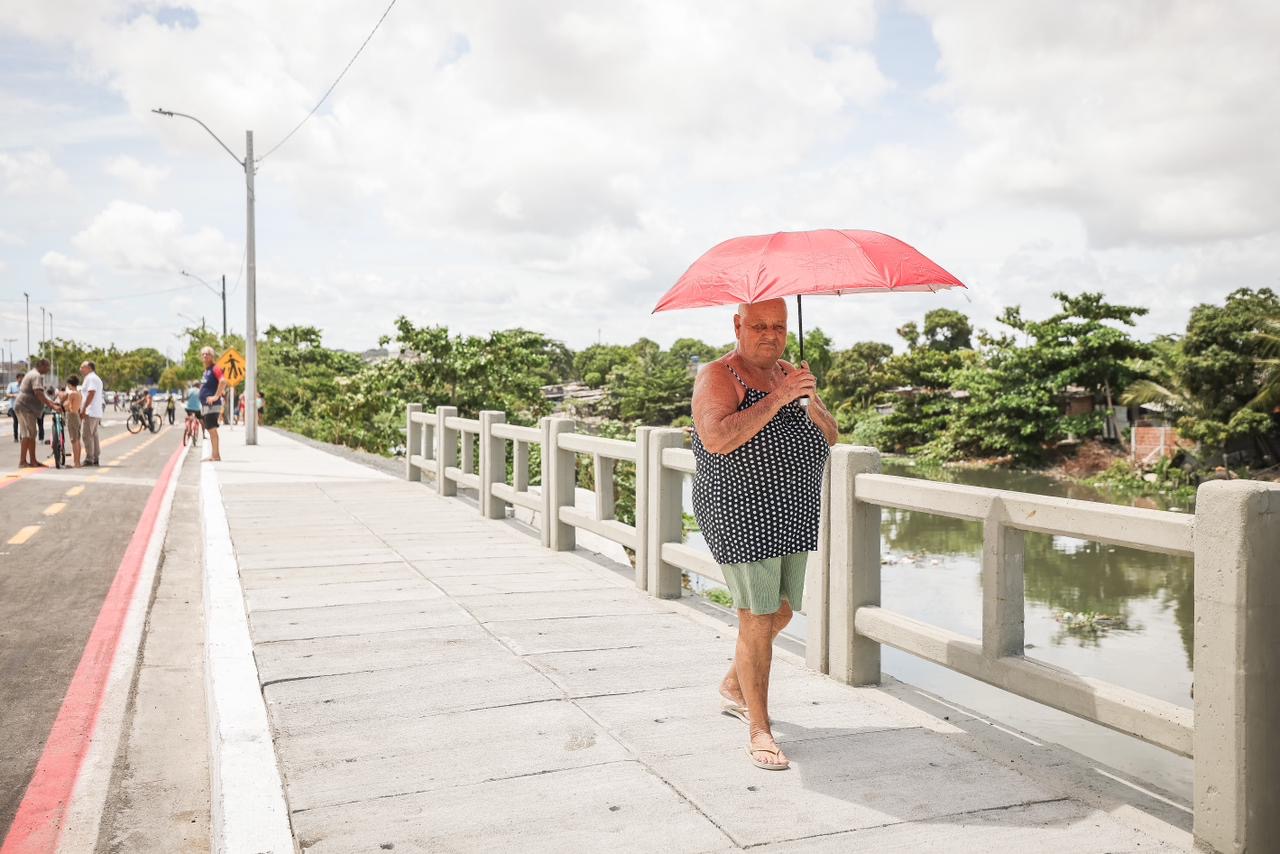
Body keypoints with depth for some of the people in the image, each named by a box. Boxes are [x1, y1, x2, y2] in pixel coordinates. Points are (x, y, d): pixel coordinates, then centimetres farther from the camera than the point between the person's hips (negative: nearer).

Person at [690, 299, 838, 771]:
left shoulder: (788, 374, 12)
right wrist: (777, 398, -28)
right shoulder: (718, 377, -10)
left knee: (781, 613, 17)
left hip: (794, 517, 8)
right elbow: (718, 439, -27)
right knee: (757, 620, -6)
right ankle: (758, 729, 6)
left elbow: (829, 437, 6)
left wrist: (811, 399, -14)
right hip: (740, 516, -8)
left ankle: (733, 687, 40)